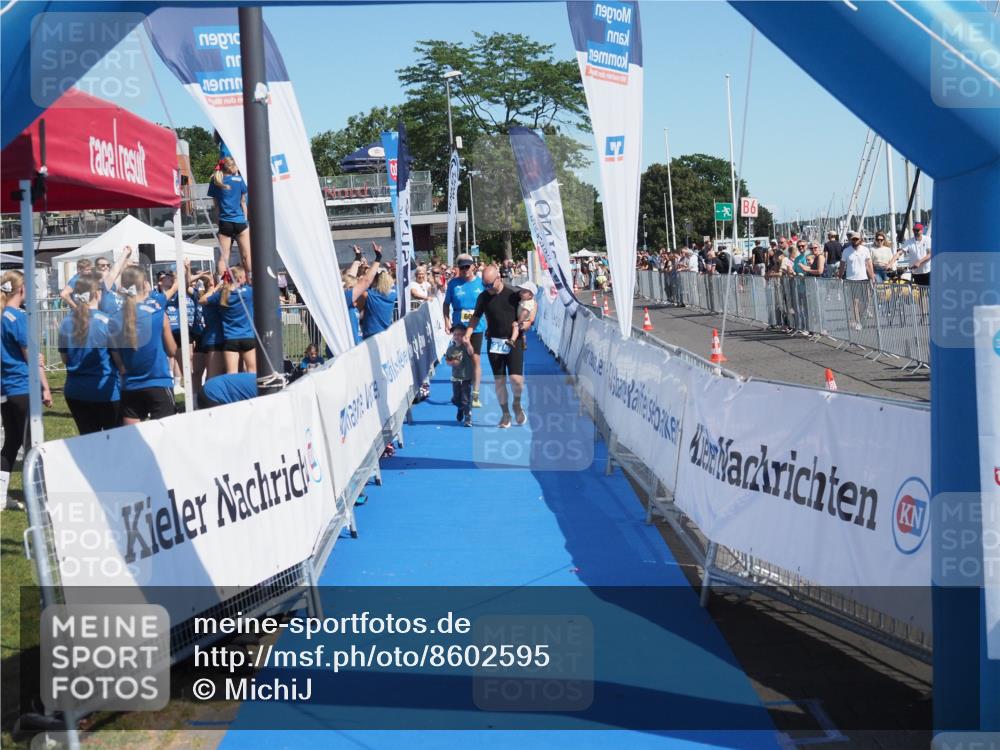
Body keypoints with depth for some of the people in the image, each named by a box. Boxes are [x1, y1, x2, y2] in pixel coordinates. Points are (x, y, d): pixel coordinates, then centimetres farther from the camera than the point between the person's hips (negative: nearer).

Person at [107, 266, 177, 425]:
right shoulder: (157, 313, -8)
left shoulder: (114, 320, -2)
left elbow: (117, 361, 2)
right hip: (159, 386, -3)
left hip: (130, 389, 3)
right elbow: (172, 351, 4)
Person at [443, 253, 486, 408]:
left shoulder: (481, 282, 0)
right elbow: (446, 303, 7)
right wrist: (447, 320, -4)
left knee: (475, 359, 0)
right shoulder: (453, 283, 1)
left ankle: (475, 395, 6)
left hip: (477, 326, -1)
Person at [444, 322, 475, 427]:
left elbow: (471, 352, -34)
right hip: (455, 377, 5)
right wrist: (452, 362, -12)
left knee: (466, 399, -5)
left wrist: (467, 344, -53)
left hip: (467, 377, -5)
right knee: (456, 399, 16)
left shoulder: (466, 346, -12)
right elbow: (447, 360, 11)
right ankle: (461, 409, 47)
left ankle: (468, 418, 4)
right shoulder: (450, 348, 2)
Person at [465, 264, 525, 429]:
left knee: (516, 378, -15)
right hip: (494, 342, 3)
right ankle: (505, 414, 16)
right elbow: (476, 317, 12)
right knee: (499, 380, 3)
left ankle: (517, 404, 14)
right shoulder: (483, 297, 3)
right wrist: (467, 334, -1)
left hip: (514, 341, -3)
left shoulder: (513, 293, -5)